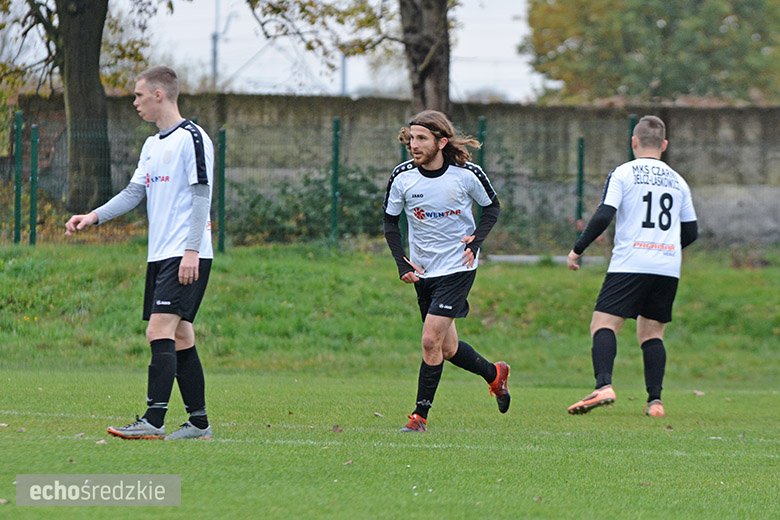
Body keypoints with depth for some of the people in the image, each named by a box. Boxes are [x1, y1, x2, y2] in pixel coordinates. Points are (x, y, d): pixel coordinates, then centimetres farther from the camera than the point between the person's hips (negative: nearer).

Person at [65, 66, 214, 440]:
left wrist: (192, 250, -18)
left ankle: (152, 422, -21)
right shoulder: (152, 145, 18)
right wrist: (94, 216, 3)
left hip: (186, 255, -9)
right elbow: (134, 193, 17)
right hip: (160, 255, 9)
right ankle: (199, 423, 10)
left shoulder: (191, 138, -8)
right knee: (179, 337, 7)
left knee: (160, 331, -16)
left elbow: (201, 196, -13)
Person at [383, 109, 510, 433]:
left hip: (458, 267, -4)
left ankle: (420, 415, -4)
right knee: (447, 349, 11)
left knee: (431, 341, -14)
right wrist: (401, 261, -4)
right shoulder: (402, 176, -8)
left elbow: (492, 206, 5)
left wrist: (476, 239, -10)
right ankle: (494, 373, 39)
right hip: (422, 271, 4)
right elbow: (390, 221, 7)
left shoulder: (466, 174, -13)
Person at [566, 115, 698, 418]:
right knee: (651, 332, 12)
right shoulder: (677, 181, 17)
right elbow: (691, 232, 19)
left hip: (630, 264, -4)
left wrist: (577, 250, 2)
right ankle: (655, 400, -2)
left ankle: (603, 386, -29)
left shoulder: (623, 173, 3)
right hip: (669, 268, 4)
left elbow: (603, 216, -8)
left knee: (603, 324, -7)